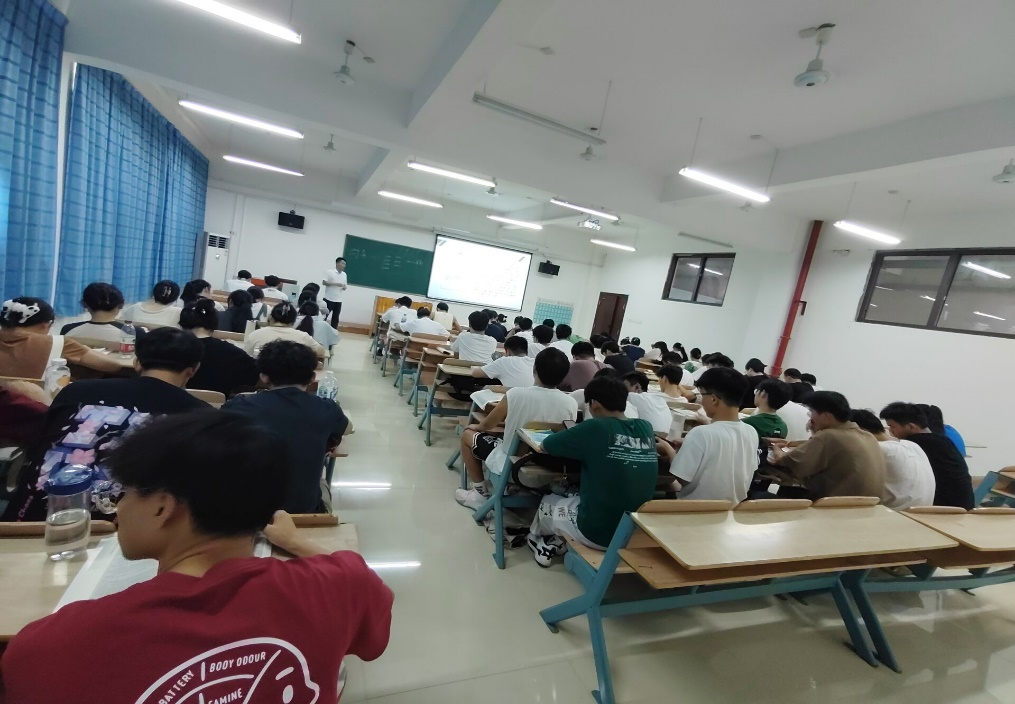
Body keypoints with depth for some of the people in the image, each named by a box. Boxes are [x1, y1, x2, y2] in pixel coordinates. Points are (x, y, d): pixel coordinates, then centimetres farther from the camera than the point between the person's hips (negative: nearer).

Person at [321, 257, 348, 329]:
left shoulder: (344, 274, 11)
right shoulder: (329, 272, -5)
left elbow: (345, 285, 18)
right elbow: (324, 282, -11)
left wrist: (345, 287, -7)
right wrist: (336, 284, -19)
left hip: (338, 301, 5)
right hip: (329, 299, -5)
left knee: (335, 318, 8)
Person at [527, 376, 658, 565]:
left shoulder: (595, 428, -18)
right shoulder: (645, 428, -3)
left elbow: (546, 446, -6)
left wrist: (578, 443, 13)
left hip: (597, 532, -5)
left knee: (548, 502, 25)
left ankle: (535, 539, 50)